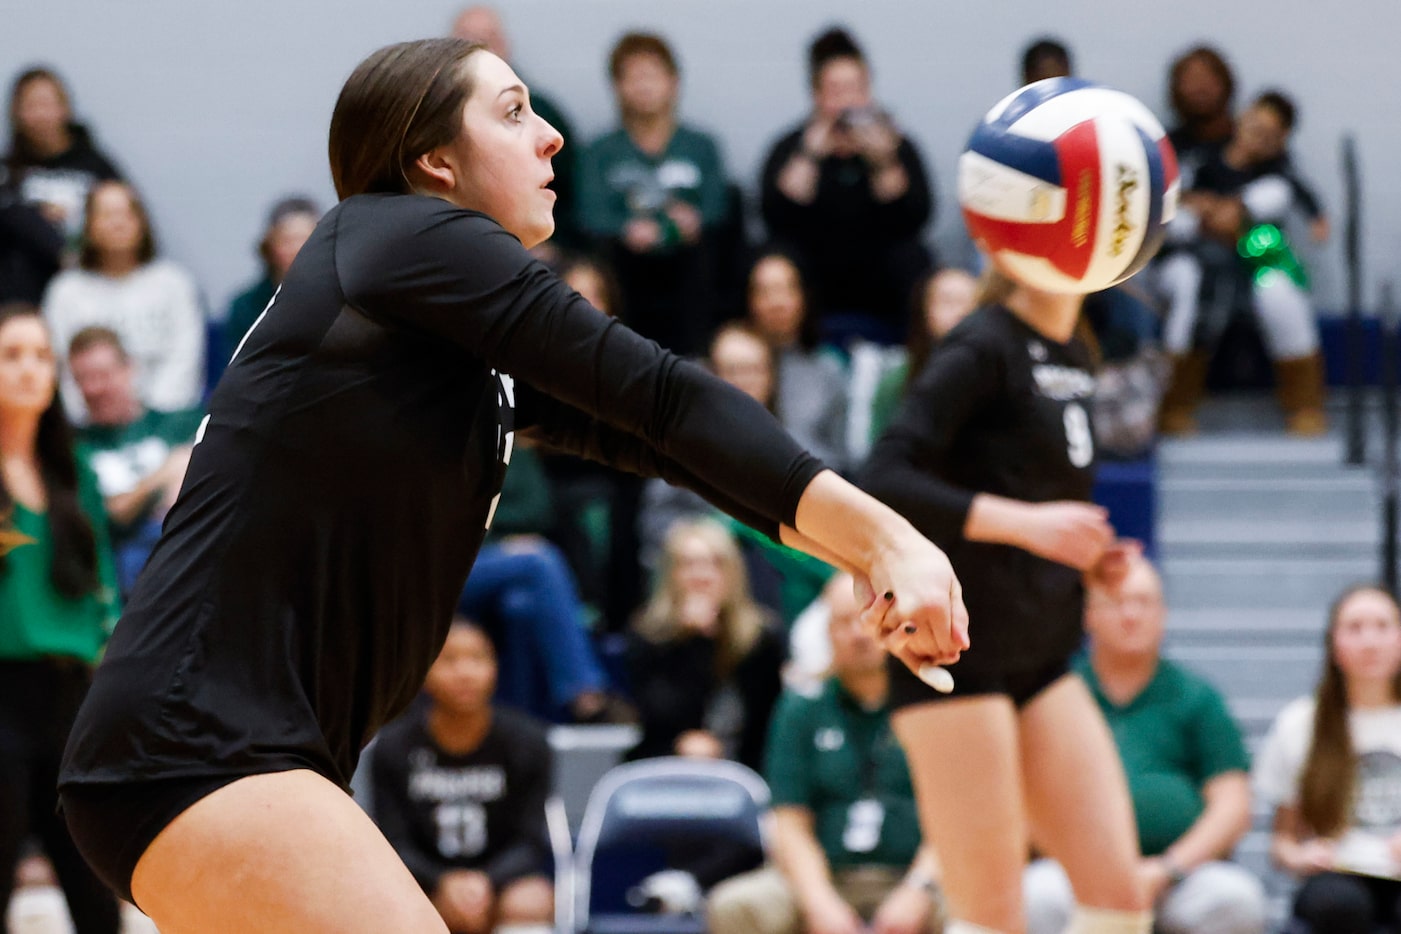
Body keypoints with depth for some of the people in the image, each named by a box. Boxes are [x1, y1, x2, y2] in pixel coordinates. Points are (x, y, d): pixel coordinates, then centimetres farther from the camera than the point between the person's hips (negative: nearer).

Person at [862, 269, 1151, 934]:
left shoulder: (1072, 355, 14)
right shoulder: (983, 348, -11)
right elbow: (884, 481, -21)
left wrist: (1087, 555, 6)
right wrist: (1026, 523, -26)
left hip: (1040, 660, 8)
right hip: (957, 654, -8)